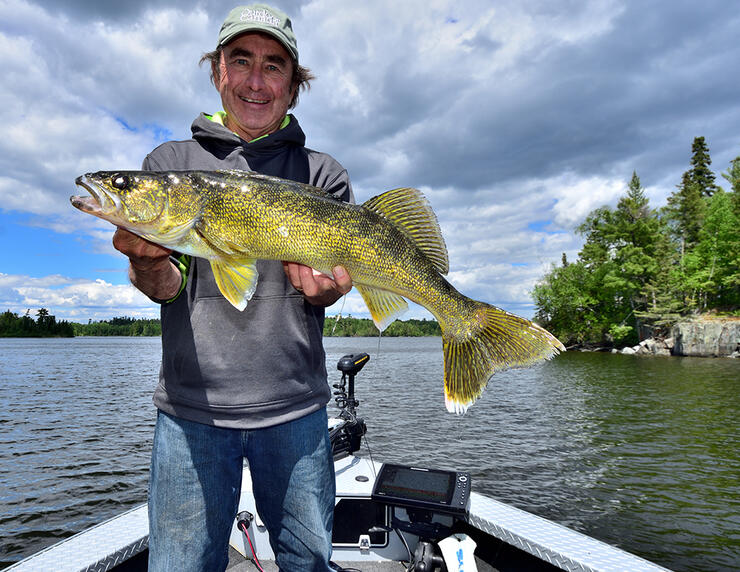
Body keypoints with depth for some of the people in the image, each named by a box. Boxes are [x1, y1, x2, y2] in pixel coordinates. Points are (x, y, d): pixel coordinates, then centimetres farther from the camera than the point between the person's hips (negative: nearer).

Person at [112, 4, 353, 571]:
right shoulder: (171, 161, 7)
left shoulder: (322, 173, 7)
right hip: (191, 407, 0)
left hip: (295, 406, 1)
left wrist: (321, 286, -20)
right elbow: (166, 287, 1)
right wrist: (149, 263, -22)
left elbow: (330, 284, 3)